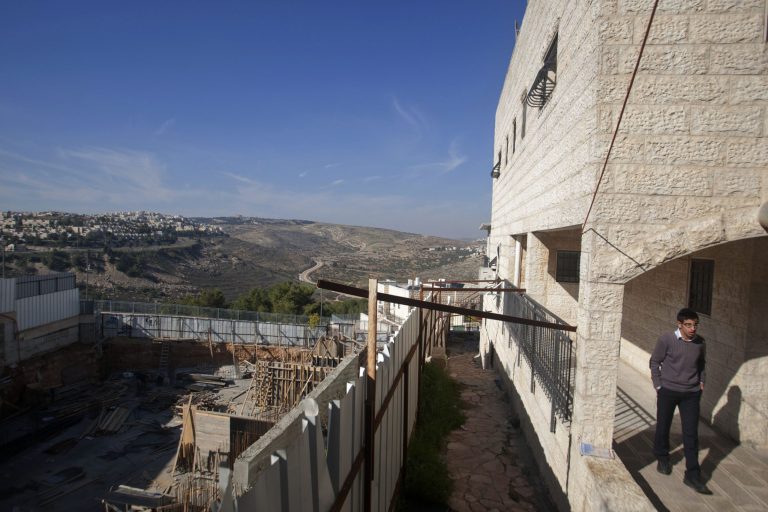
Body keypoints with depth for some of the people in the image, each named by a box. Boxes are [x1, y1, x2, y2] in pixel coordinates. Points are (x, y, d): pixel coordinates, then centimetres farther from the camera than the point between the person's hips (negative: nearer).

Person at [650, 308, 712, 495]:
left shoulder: (700, 342, -2)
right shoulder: (667, 339, -13)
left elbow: (701, 364, 17)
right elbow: (655, 361, -4)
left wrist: (701, 382, 7)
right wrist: (658, 386, -5)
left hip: (691, 393, 2)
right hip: (668, 391, -2)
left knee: (691, 434, 1)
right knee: (663, 427, 12)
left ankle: (692, 475, 9)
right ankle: (662, 458, 35)